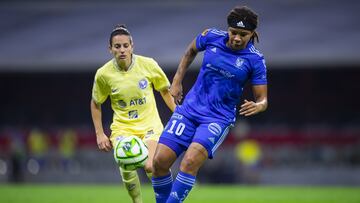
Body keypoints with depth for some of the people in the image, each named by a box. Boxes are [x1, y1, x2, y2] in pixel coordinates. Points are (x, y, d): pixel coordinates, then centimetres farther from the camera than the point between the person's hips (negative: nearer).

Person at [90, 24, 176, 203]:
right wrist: (99, 134, 5)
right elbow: (95, 103, 8)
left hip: (150, 124, 0)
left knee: (151, 167, -21)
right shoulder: (104, 74, -8)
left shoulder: (148, 64, -9)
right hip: (122, 126, 0)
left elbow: (165, 91, 7)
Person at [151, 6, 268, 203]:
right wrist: (176, 82, 14)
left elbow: (262, 99, -4)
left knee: (190, 162, -26)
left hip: (219, 118, -3)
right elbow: (190, 51, 20)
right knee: (160, 161, -7)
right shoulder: (211, 37, -3)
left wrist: (257, 106, -27)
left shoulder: (255, 60, -9)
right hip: (190, 108, 3)